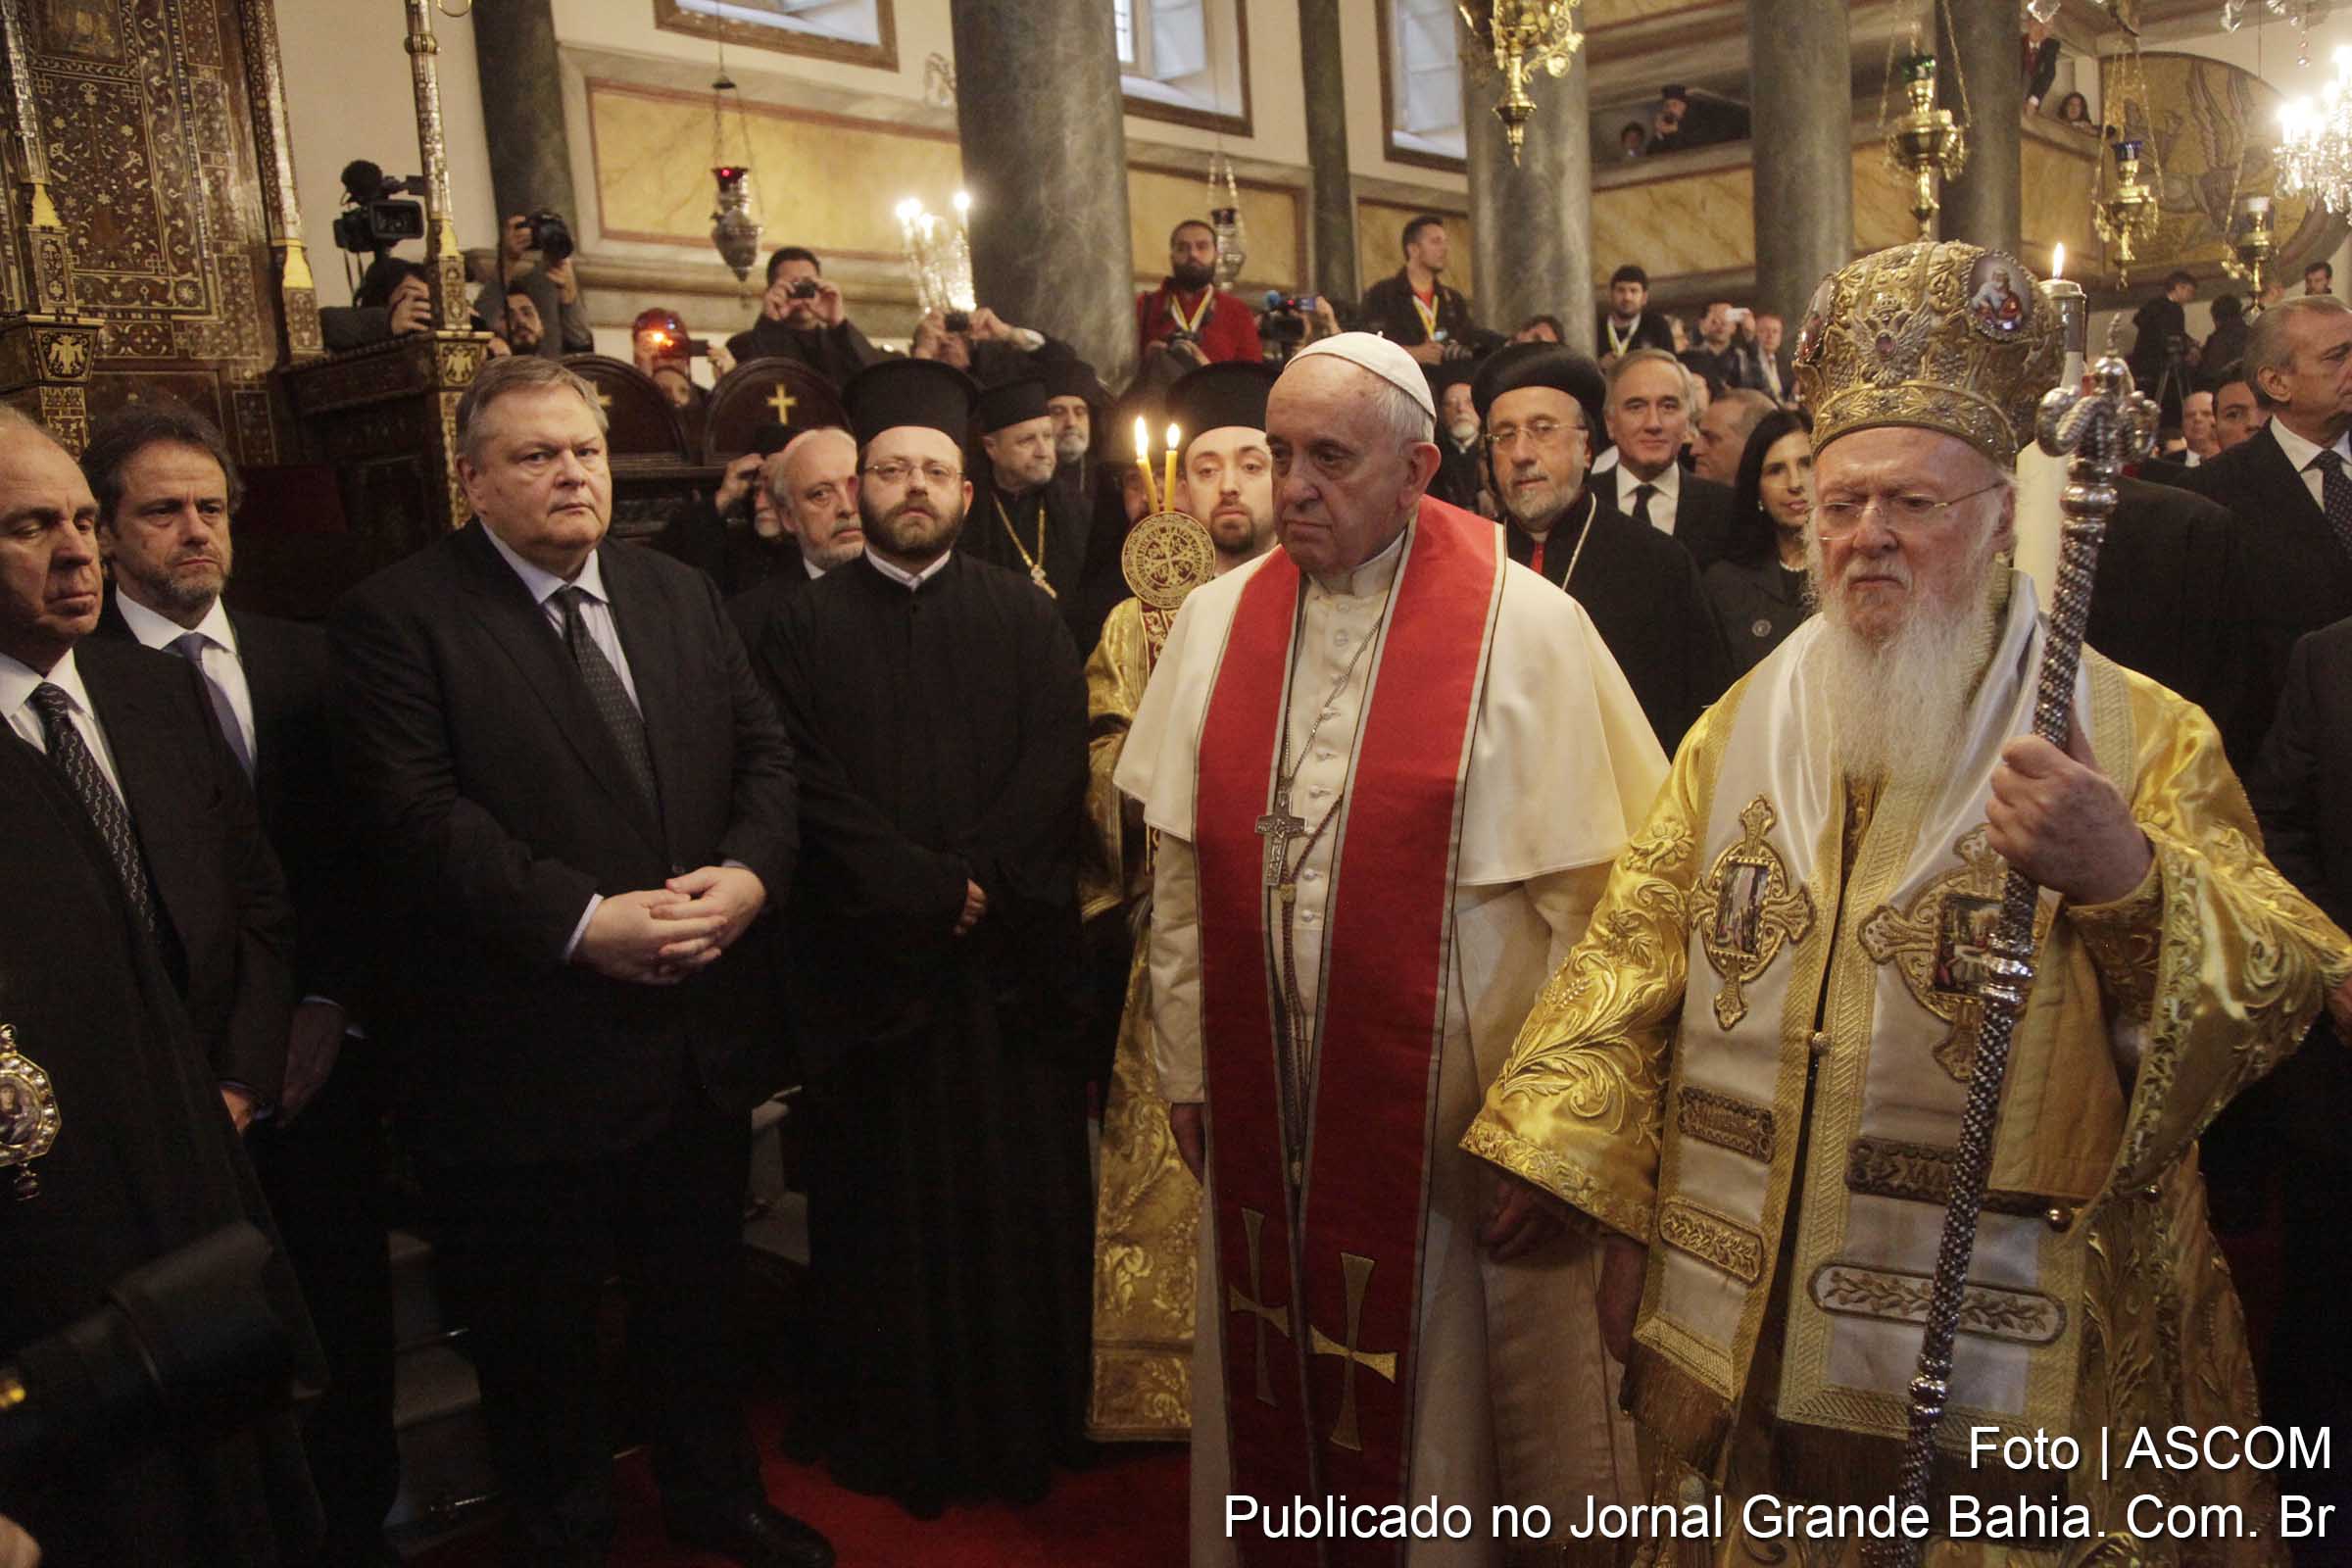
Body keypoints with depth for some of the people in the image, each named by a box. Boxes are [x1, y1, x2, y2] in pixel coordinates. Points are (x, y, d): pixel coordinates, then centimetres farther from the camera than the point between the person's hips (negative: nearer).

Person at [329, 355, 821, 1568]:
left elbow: (764, 750, 7)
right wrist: (583, 922, -23)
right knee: (538, 1333, 14)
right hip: (525, 1050, -5)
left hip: (702, 1036, 5)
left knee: (699, 1295, 21)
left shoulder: (682, 595, 10)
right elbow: (416, 815, -18)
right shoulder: (397, 617, -8)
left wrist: (748, 872, -12)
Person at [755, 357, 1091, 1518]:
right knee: (887, 1202, 7)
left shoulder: (1023, 617, 8)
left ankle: (1022, 1418, 22)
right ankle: (898, 1433, 22)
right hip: (870, 959, -1)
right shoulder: (806, 626, 4)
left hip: (1008, 959, 1)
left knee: (1014, 1195, 7)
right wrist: (931, 889, -13)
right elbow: (812, 791, -5)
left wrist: (980, 887, -14)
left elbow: (1055, 772, -2)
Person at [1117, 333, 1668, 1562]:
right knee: (1271, 1396, 18)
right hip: (1260, 1104, 4)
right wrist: (1188, 1067, 7)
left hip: (1453, 1114, -3)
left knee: (1442, 1410, 12)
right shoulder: (1217, 618, 3)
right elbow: (1181, 869, 7)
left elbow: (1593, 899, -11)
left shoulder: (1525, 626, -10)